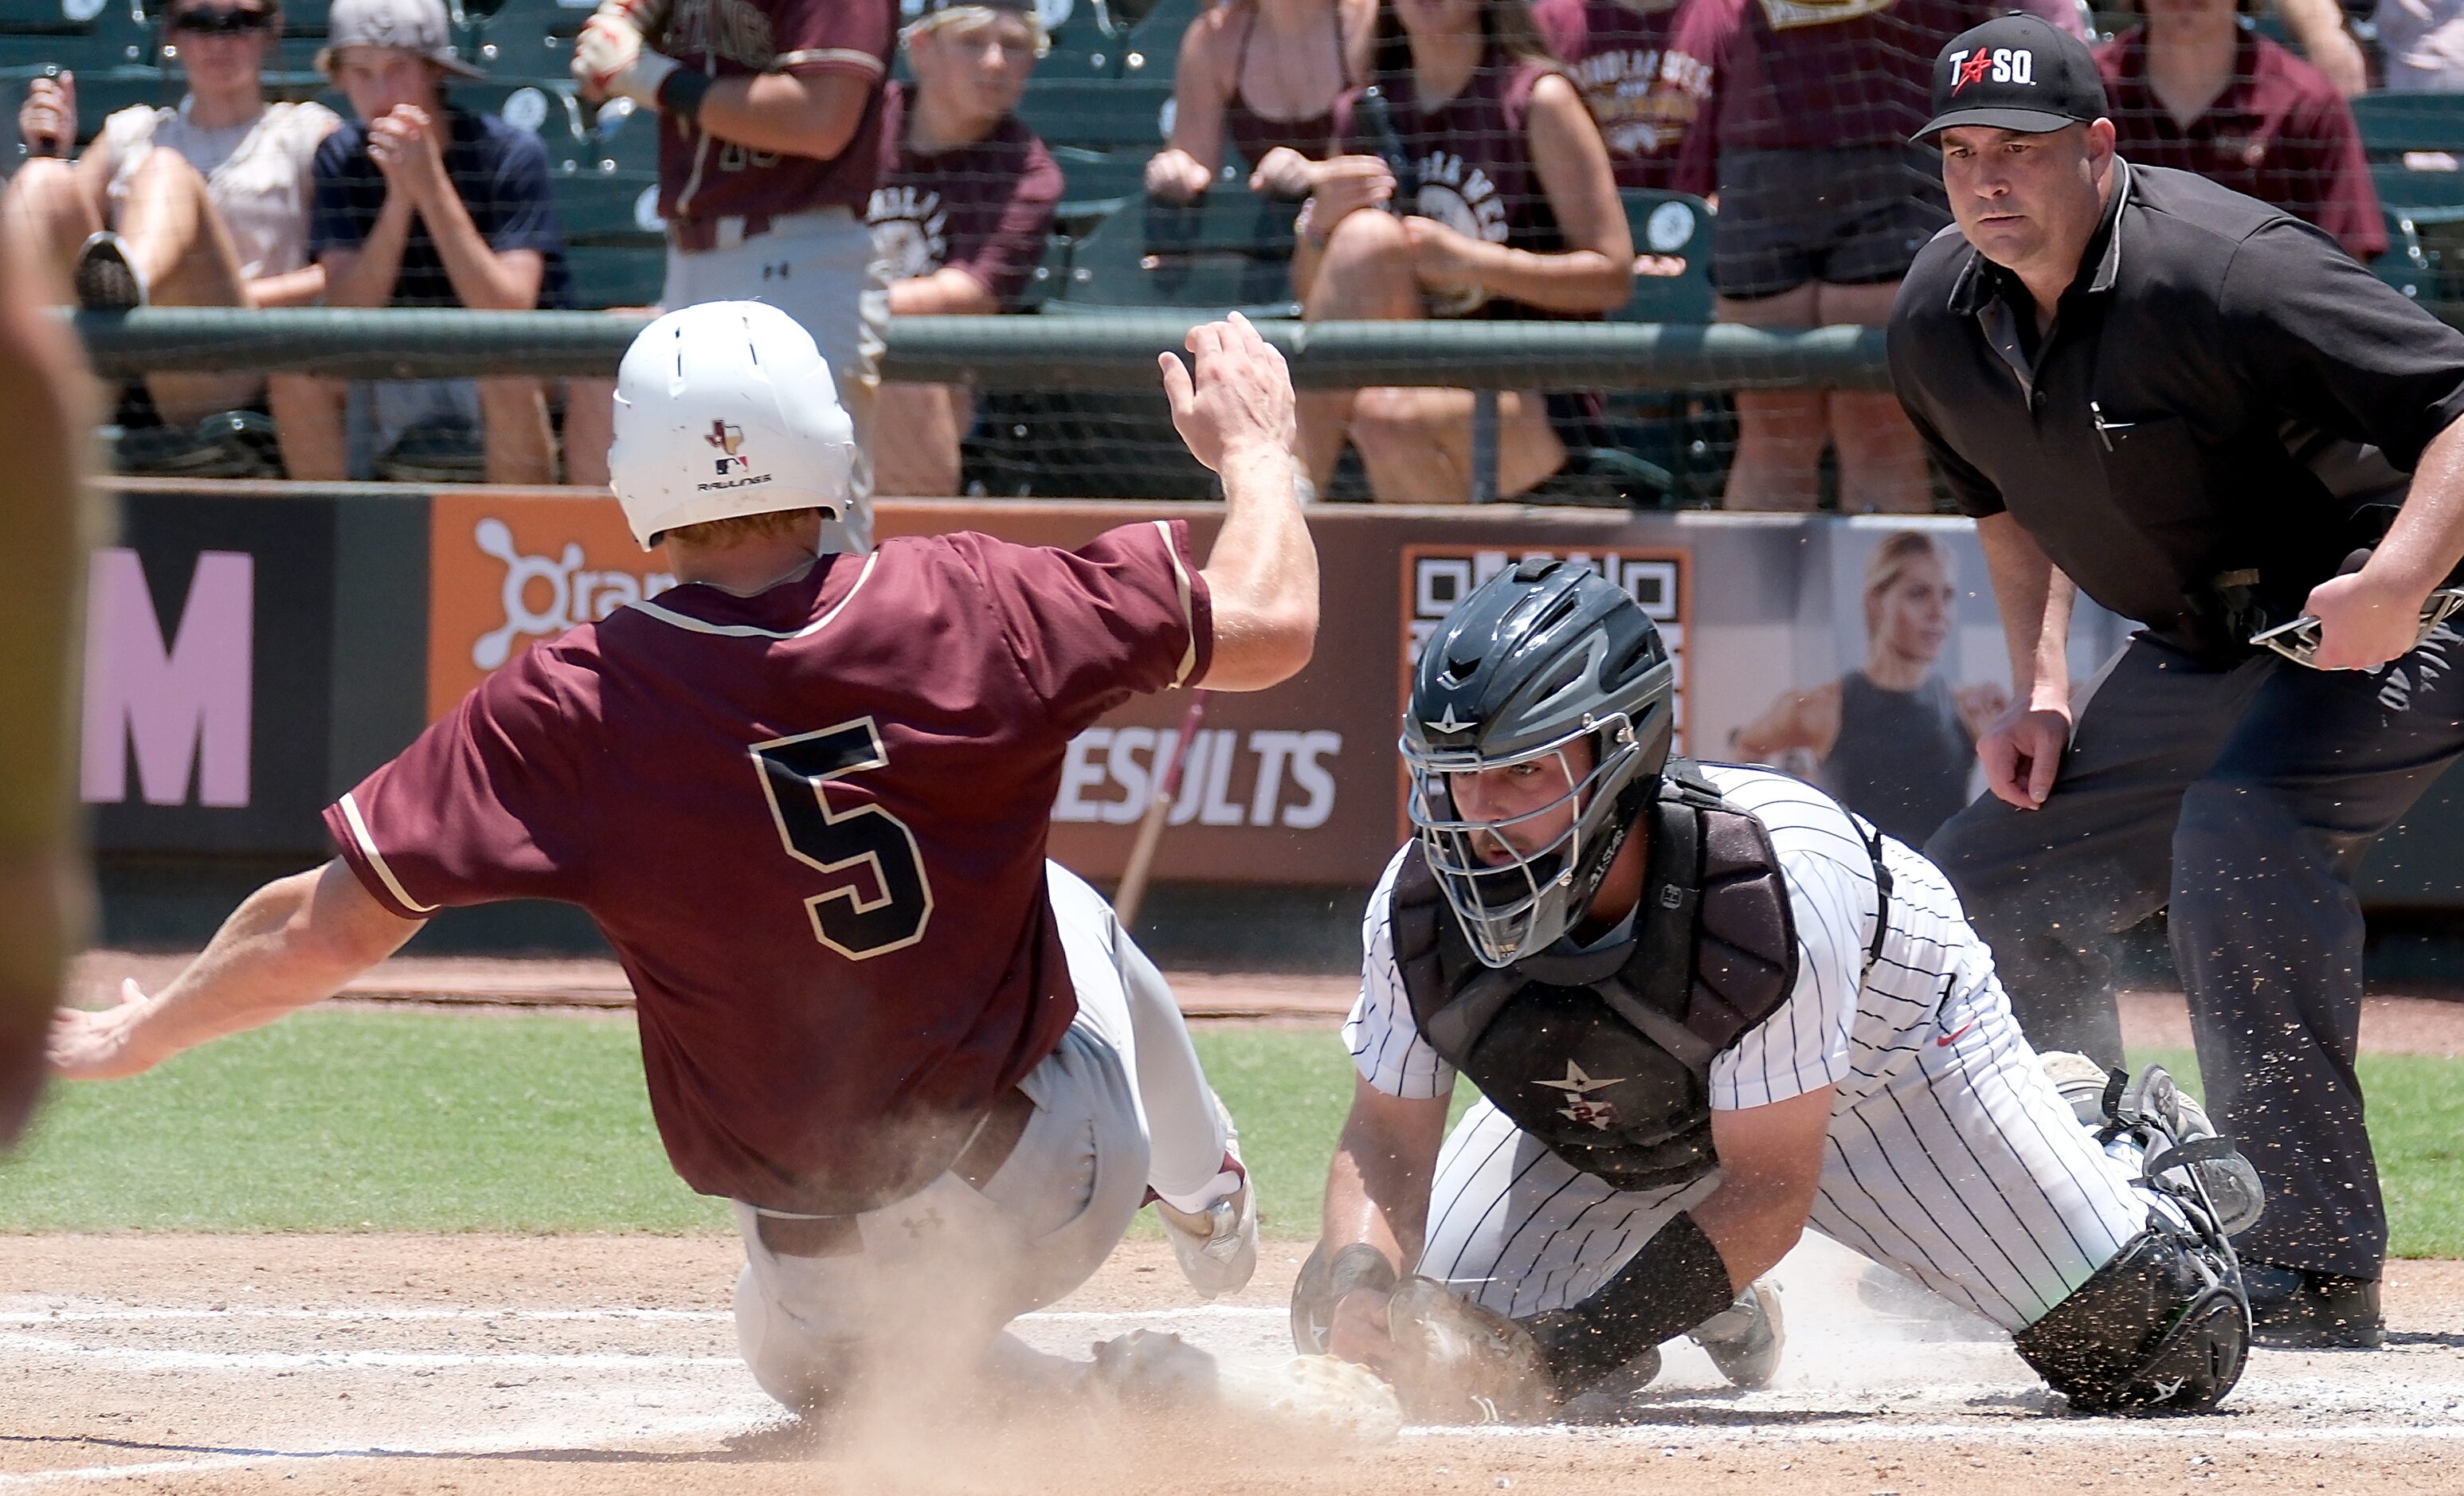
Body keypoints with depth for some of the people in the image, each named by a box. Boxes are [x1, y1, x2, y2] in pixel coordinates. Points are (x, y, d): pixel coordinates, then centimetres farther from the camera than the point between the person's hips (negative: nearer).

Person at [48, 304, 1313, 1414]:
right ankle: (1208, 1207, 49)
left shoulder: (572, 710, -18)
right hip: (1068, 1181, 1)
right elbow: (1272, 625, -4)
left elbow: (326, 930, -14)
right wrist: (1254, 449, 17)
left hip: (836, 1289, -1)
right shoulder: (962, 611, -16)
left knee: (807, 1357, 37)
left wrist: (143, 1034, 5)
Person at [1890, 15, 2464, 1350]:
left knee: (2237, 825, -34)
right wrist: (2040, 689, 7)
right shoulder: (1939, 324, -2)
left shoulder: (2223, 274, -28)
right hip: (2195, 654, 9)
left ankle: (2316, 1274, -34)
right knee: (1990, 885, 10)